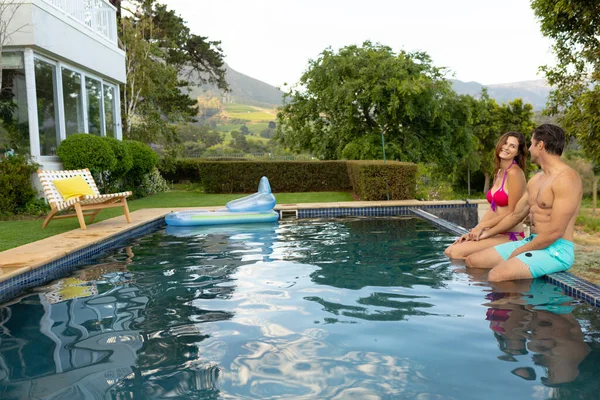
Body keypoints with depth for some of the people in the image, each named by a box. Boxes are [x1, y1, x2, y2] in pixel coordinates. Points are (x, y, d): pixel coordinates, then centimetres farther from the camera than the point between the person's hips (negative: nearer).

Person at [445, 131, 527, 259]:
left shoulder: (514, 172, -13)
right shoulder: (499, 172, 15)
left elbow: (512, 213, -14)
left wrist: (481, 226, -7)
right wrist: (473, 231, 3)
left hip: (511, 236, -8)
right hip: (497, 234, 8)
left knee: (456, 252, -19)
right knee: (449, 251, -2)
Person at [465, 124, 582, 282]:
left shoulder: (566, 178, -16)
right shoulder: (536, 179, 15)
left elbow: (555, 232, -21)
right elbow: (516, 214, 24)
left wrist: (520, 251, -14)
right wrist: (487, 233, 24)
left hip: (557, 250, -9)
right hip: (533, 242, 9)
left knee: (496, 275, -33)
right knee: (472, 261, 1)